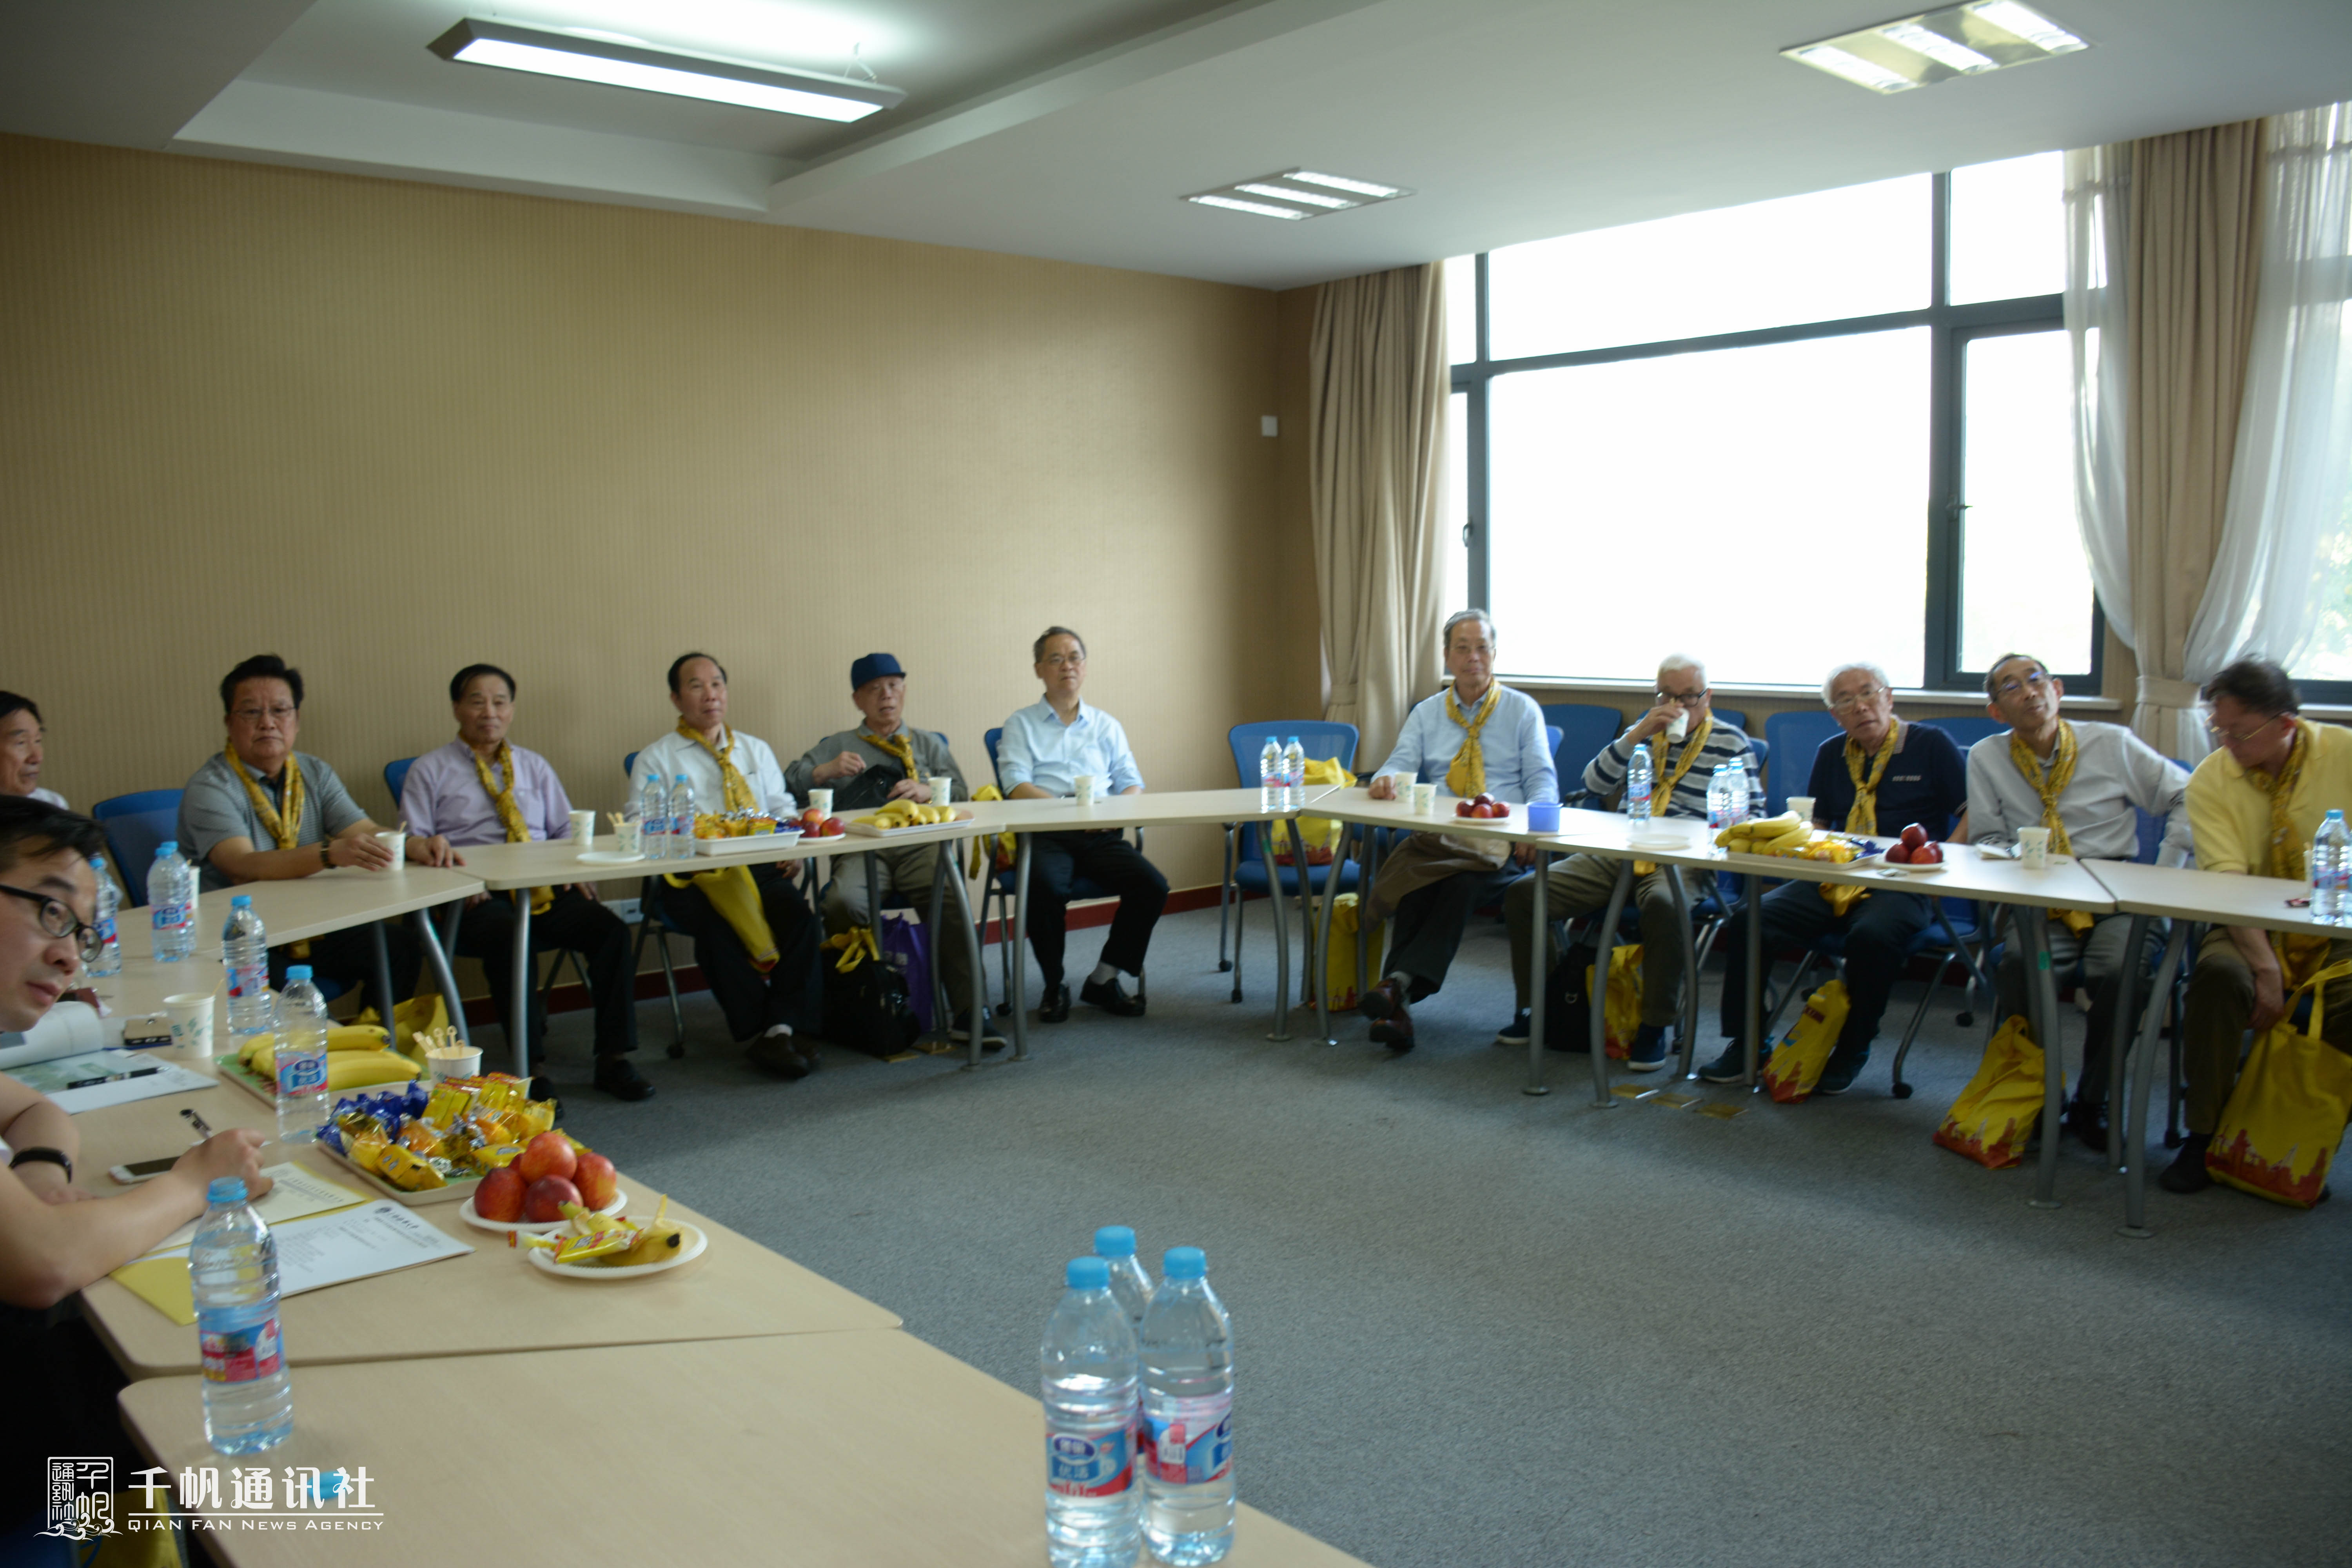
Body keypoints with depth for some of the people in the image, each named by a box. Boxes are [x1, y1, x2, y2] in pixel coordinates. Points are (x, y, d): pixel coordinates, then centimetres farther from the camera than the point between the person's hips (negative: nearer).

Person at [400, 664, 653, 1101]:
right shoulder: (429, 771, 12)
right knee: (509, 938, -38)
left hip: (543, 889, 3)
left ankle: (613, 1060, -19)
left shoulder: (534, 766, 23)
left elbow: (565, 831, 21)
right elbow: (414, 845, 5)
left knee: (611, 929, -24)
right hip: (476, 897, -3)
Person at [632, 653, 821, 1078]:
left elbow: (783, 808, 20)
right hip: (690, 875, -3)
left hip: (759, 867, 3)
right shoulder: (656, 760, 12)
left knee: (796, 913, -29)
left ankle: (780, 1027, -27)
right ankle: (755, 1034, -25)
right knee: (720, 926, -34)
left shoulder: (756, 751, 25)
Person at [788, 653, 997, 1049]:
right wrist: (826, 771, -2)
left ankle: (968, 1013, -33)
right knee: (844, 901, -35)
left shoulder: (928, 744, 30)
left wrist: (927, 792, -3)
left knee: (951, 897, -34)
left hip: (922, 843, 0)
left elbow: (961, 791, 17)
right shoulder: (838, 745, 28)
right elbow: (790, 783, 17)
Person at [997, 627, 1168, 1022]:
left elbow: (1132, 783, 15)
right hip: (1046, 836, -3)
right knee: (1045, 887, -35)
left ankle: (1104, 979, -4)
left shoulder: (1106, 726, 22)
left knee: (1153, 886, -23)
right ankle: (1054, 986, -10)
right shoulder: (1021, 725, 13)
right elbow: (1017, 788, -2)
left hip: (1102, 837, 3)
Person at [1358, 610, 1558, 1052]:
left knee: (1462, 883, -36)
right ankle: (1398, 1008, -41)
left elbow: (1543, 780, 7)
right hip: (1434, 839, 2)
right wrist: (1387, 780, -17)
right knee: (1413, 884, -33)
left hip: (1498, 843, -1)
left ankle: (1401, 982, -46)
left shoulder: (1522, 710, 15)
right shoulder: (1426, 713, 22)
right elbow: (1403, 766, 10)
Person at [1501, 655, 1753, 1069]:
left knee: (1663, 905, -41)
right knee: (1524, 892, -12)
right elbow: (1595, 783, 4)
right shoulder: (1647, 733, 17)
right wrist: (1637, 734, -6)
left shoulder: (1731, 743, 6)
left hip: (1683, 862, -4)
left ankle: (1654, 1029, -24)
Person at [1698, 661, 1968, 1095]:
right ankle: (1747, 1044, -7)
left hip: (1903, 887, -4)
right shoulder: (1831, 754, 18)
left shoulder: (1931, 745, 4)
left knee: (1872, 936, -38)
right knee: (1748, 920, -18)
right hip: (1834, 880, 5)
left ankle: (1853, 1051, -14)